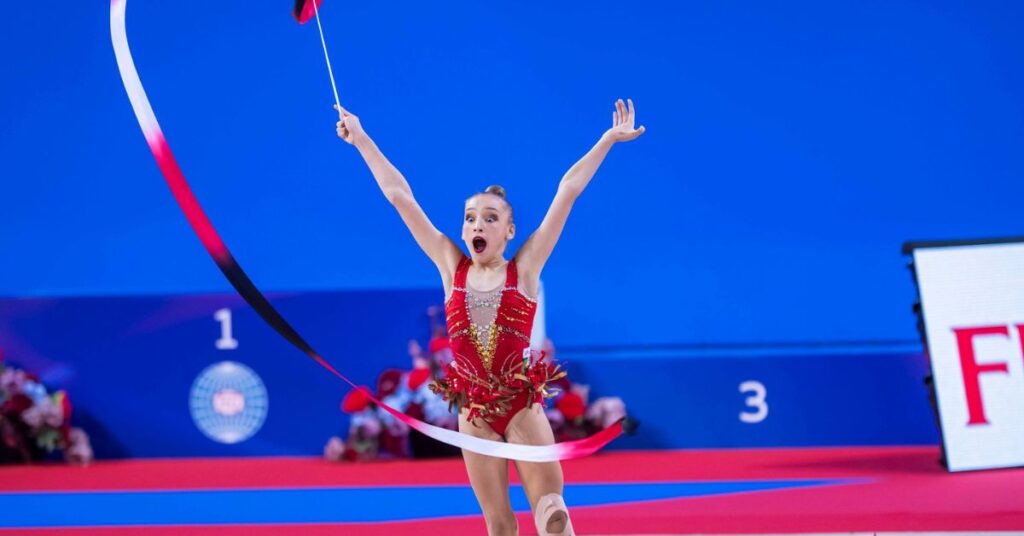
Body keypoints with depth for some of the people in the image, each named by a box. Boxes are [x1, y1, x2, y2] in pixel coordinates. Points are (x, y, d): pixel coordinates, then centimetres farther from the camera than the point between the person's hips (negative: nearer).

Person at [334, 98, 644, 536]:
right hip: (474, 410, 2)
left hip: (522, 404, -2)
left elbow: (568, 191, -2)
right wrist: (362, 140, 9)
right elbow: (399, 196, 6)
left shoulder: (524, 269, -1)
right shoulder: (452, 267, 4)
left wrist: (609, 138, 0)